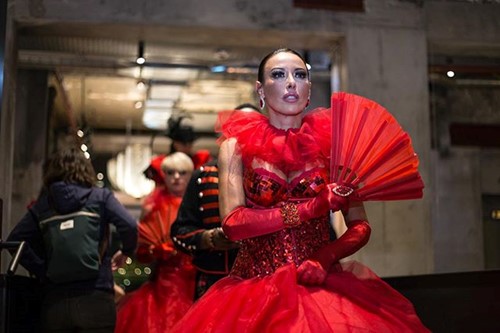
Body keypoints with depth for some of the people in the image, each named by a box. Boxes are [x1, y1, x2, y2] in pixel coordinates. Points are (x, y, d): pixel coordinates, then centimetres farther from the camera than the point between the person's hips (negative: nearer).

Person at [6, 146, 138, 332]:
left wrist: (42, 271, 5)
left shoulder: (43, 203, 10)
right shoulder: (100, 197, 3)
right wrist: (126, 252, 8)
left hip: (54, 301, 3)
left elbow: (14, 240, 2)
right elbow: (129, 226, -11)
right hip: (95, 297, -2)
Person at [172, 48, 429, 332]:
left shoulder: (328, 142, 6)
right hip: (256, 285, -1)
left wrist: (325, 258, -12)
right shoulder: (237, 145, 3)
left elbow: (360, 226, 6)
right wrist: (313, 207, -15)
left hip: (320, 283, 1)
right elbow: (232, 223, -11)